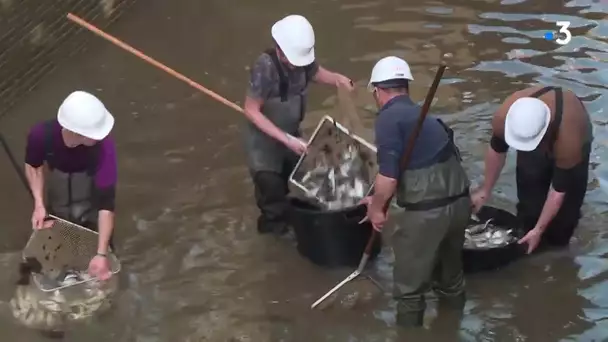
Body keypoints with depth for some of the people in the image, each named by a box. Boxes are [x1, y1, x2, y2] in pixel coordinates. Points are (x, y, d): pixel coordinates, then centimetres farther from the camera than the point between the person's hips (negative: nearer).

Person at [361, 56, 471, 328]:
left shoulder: (389, 118, -10)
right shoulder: (419, 114, 17)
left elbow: (389, 174, -17)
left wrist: (376, 207, 1)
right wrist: (379, 199, 41)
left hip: (427, 211, -8)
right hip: (459, 201, 8)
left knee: (410, 283, 10)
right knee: (450, 270, 28)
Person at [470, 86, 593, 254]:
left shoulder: (569, 139, -47)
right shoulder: (503, 117, -38)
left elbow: (558, 190, -33)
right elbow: (497, 150, -13)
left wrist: (539, 229, -27)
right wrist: (485, 190, -2)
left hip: (574, 140, -3)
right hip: (531, 130, 3)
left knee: (568, 201, -7)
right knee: (528, 196, 2)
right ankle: (529, 249, 21)